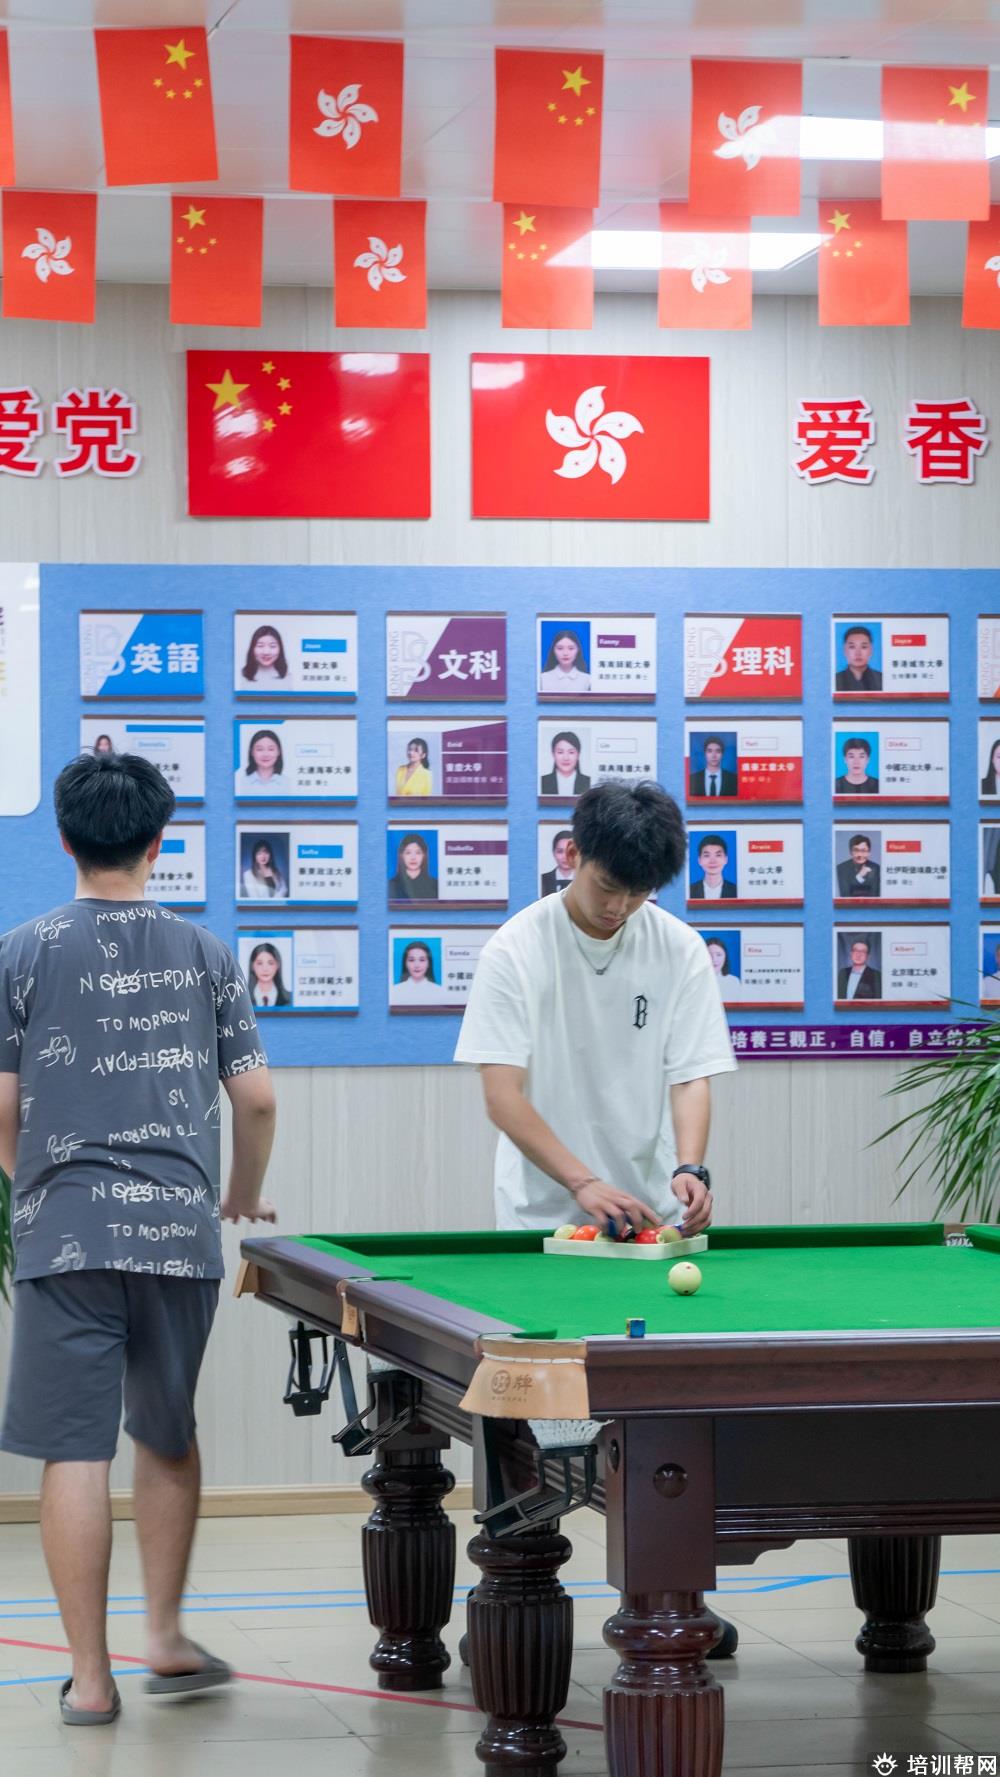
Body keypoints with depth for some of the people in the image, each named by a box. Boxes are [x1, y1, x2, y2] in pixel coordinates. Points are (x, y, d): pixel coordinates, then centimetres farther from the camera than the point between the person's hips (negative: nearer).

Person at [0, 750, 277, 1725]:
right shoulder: (205, 955, 6)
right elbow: (256, 1099, 6)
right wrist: (244, 1195, 24)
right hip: (179, 1230, 3)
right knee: (169, 1437, 20)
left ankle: (90, 1675, 1)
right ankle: (165, 1636, 23)